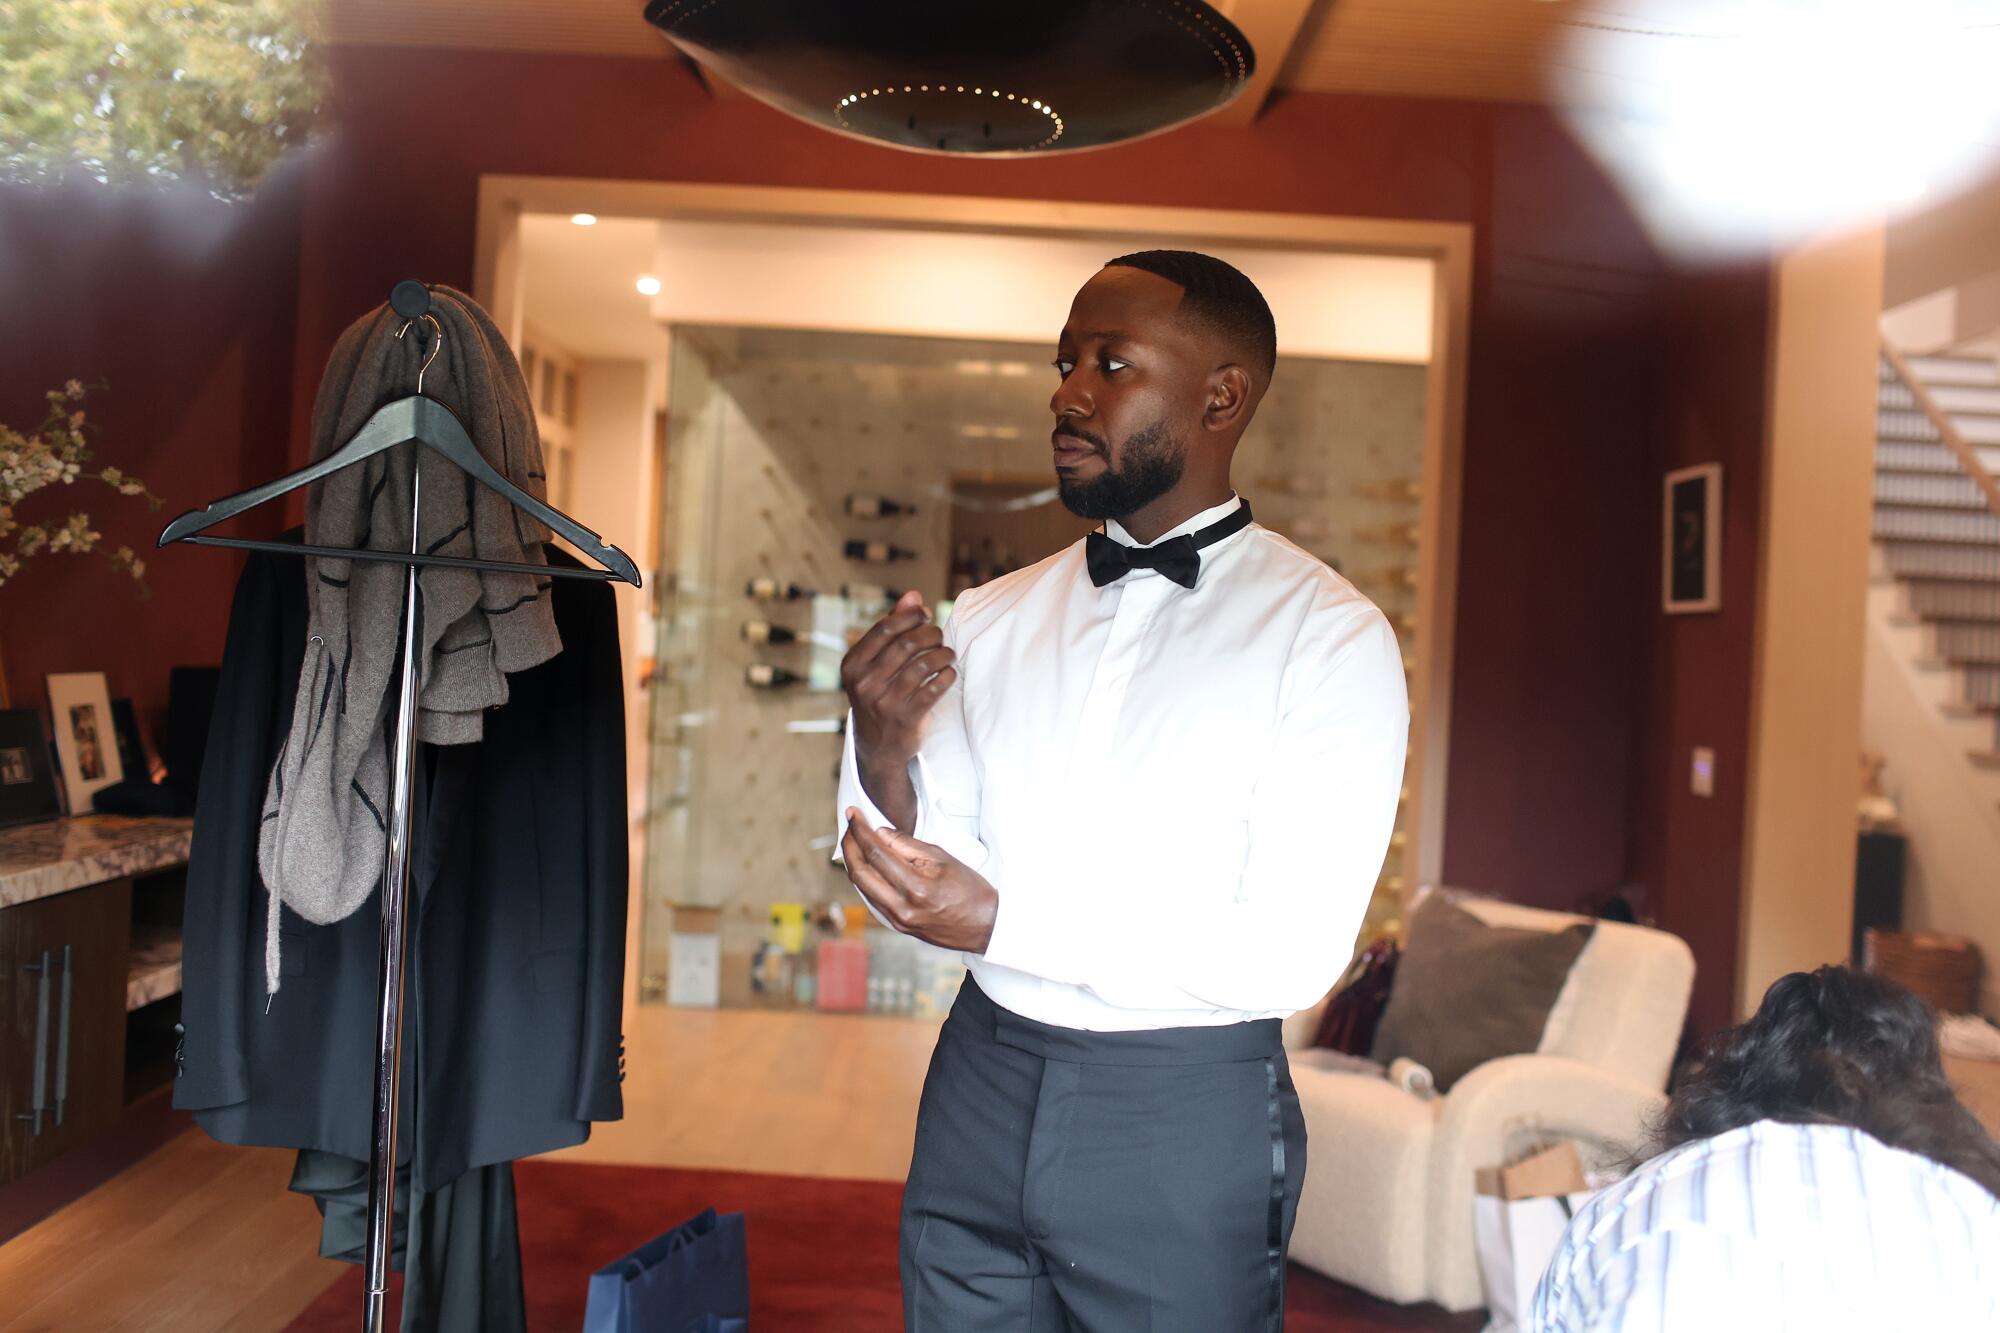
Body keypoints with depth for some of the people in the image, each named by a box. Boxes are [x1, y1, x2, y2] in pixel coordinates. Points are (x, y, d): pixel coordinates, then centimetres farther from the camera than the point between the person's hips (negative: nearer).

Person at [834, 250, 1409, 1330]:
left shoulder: (1329, 637, -11)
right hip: (978, 1087, 4)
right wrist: (881, 749, -14)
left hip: (1187, 1124, -4)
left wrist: (1003, 922, -23)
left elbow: (1295, 955, -17)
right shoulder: (989, 621, 4)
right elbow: (919, 873, 6)